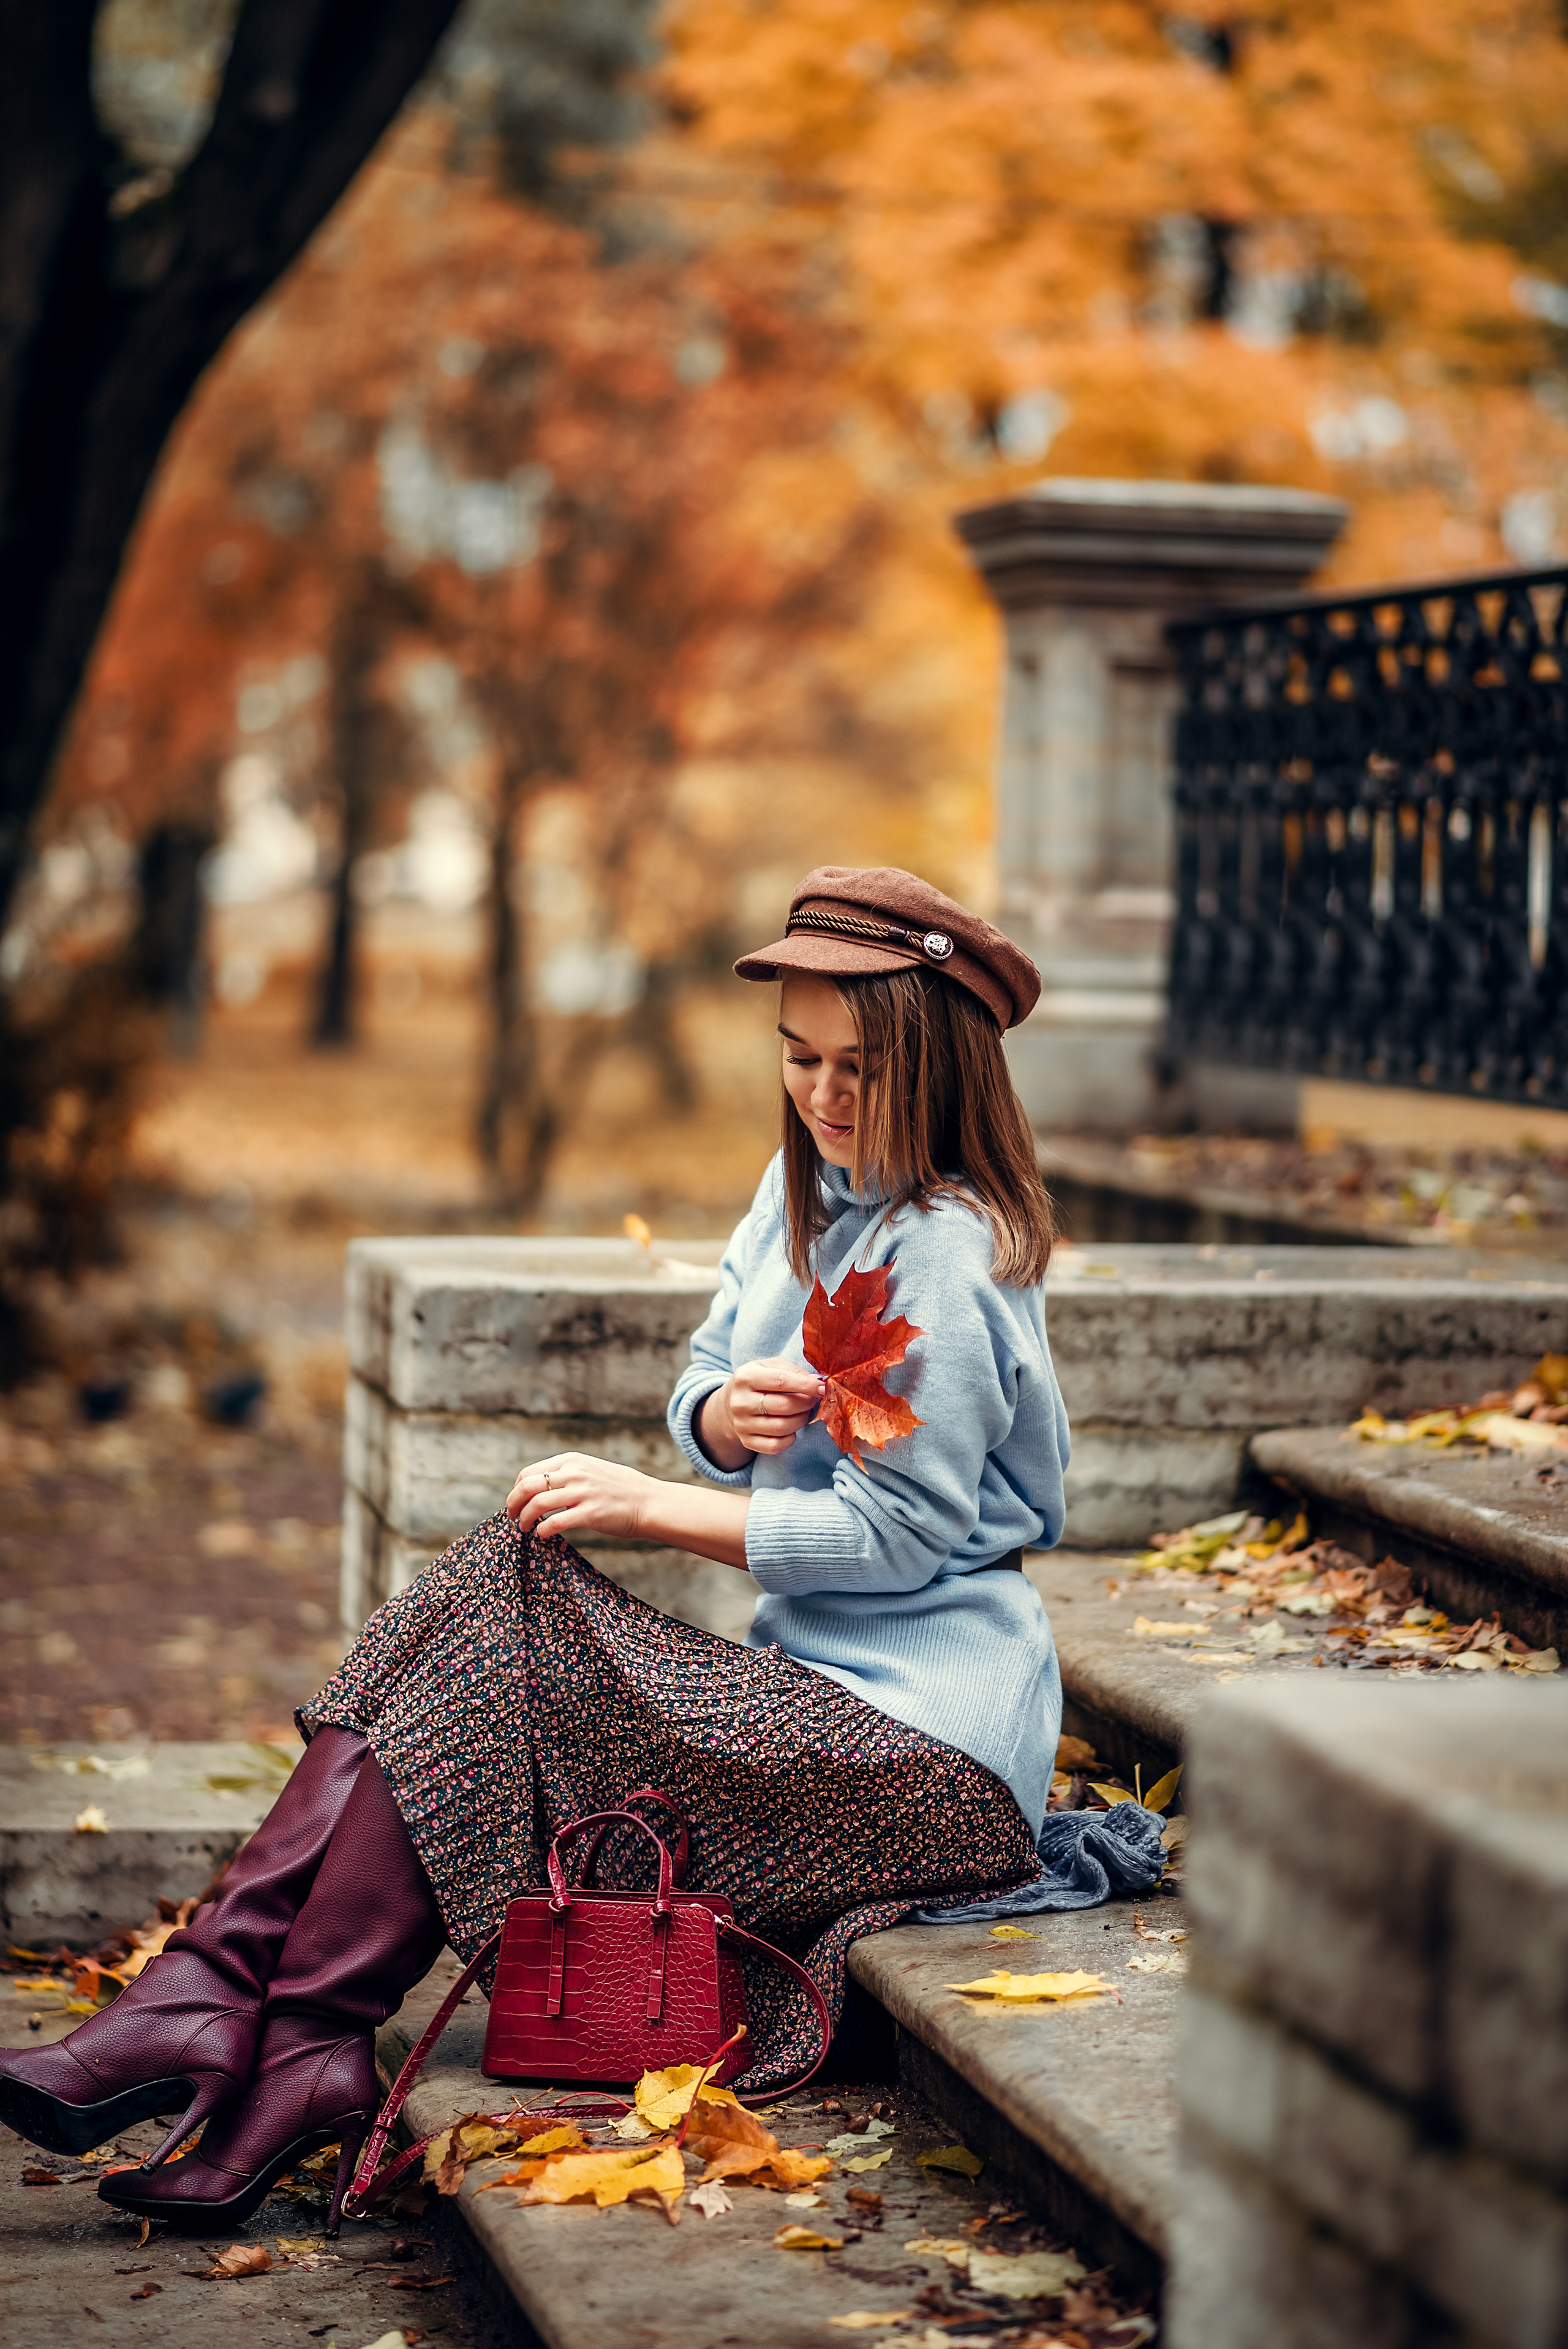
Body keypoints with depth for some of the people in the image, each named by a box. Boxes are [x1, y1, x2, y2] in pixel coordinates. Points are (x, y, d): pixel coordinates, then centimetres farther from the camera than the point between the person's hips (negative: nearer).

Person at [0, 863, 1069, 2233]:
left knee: (502, 1647, -20)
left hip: (928, 1735, -8)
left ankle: (301, 2055, -17)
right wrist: (724, 1413, -13)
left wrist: (649, 1506, -13)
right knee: (497, 1593, -11)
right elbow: (697, 1401, 12)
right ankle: (208, 2007, -20)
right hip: (826, 1673, 8)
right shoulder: (809, 1188, 12)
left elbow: (897, 1534, -16)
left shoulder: (947, 1254, -15)